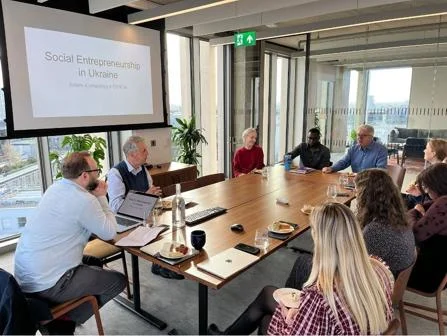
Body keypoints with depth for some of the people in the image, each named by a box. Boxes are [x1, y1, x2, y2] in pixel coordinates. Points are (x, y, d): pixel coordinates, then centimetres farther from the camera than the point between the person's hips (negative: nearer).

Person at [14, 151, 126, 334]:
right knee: (118, 280, 2)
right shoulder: (83, 200, -22)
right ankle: (61, 321, 8)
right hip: (46, 284, -9)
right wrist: (101, 197, -4)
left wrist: (96, 198, 6)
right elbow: (109, 232, -10)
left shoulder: (56, 188, 5)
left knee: (95, 262, 24)